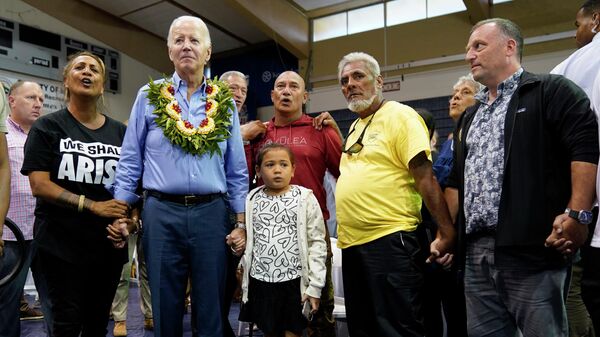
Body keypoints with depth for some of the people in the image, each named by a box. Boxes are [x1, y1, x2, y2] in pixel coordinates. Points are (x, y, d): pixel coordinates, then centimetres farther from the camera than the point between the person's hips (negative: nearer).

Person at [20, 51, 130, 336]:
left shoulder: (120, 132, 8)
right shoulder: (47, 127, -1)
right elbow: (39, 185, -11)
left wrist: (127, 220, -10)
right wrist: (94, 206, -19)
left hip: (109, 244, 4)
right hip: (61, 244, -3)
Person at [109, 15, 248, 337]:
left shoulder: (225, 103, 7)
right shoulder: (149, 96, 5)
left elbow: (237, 170, 7)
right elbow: (130, 161, 6)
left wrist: (241, 223, 2)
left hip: (212, 214, 1)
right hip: (161, 213, 0)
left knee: (211, 309, 11)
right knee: (165, 308, 12)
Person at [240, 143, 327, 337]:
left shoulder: (305, 198, -4)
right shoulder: (252, 199, 4)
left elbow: (317, 243, -5)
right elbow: (247, 239, 11)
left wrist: (315, 285, -8)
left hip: (294, 280, -3)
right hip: (260, 281, 3)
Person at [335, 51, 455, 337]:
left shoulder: (400, 116, -6)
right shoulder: (354, 126, 18)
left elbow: (425, 178, -14)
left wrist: (446, 233, -18)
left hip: (389, 241, -8)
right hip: (352, 243, 9)